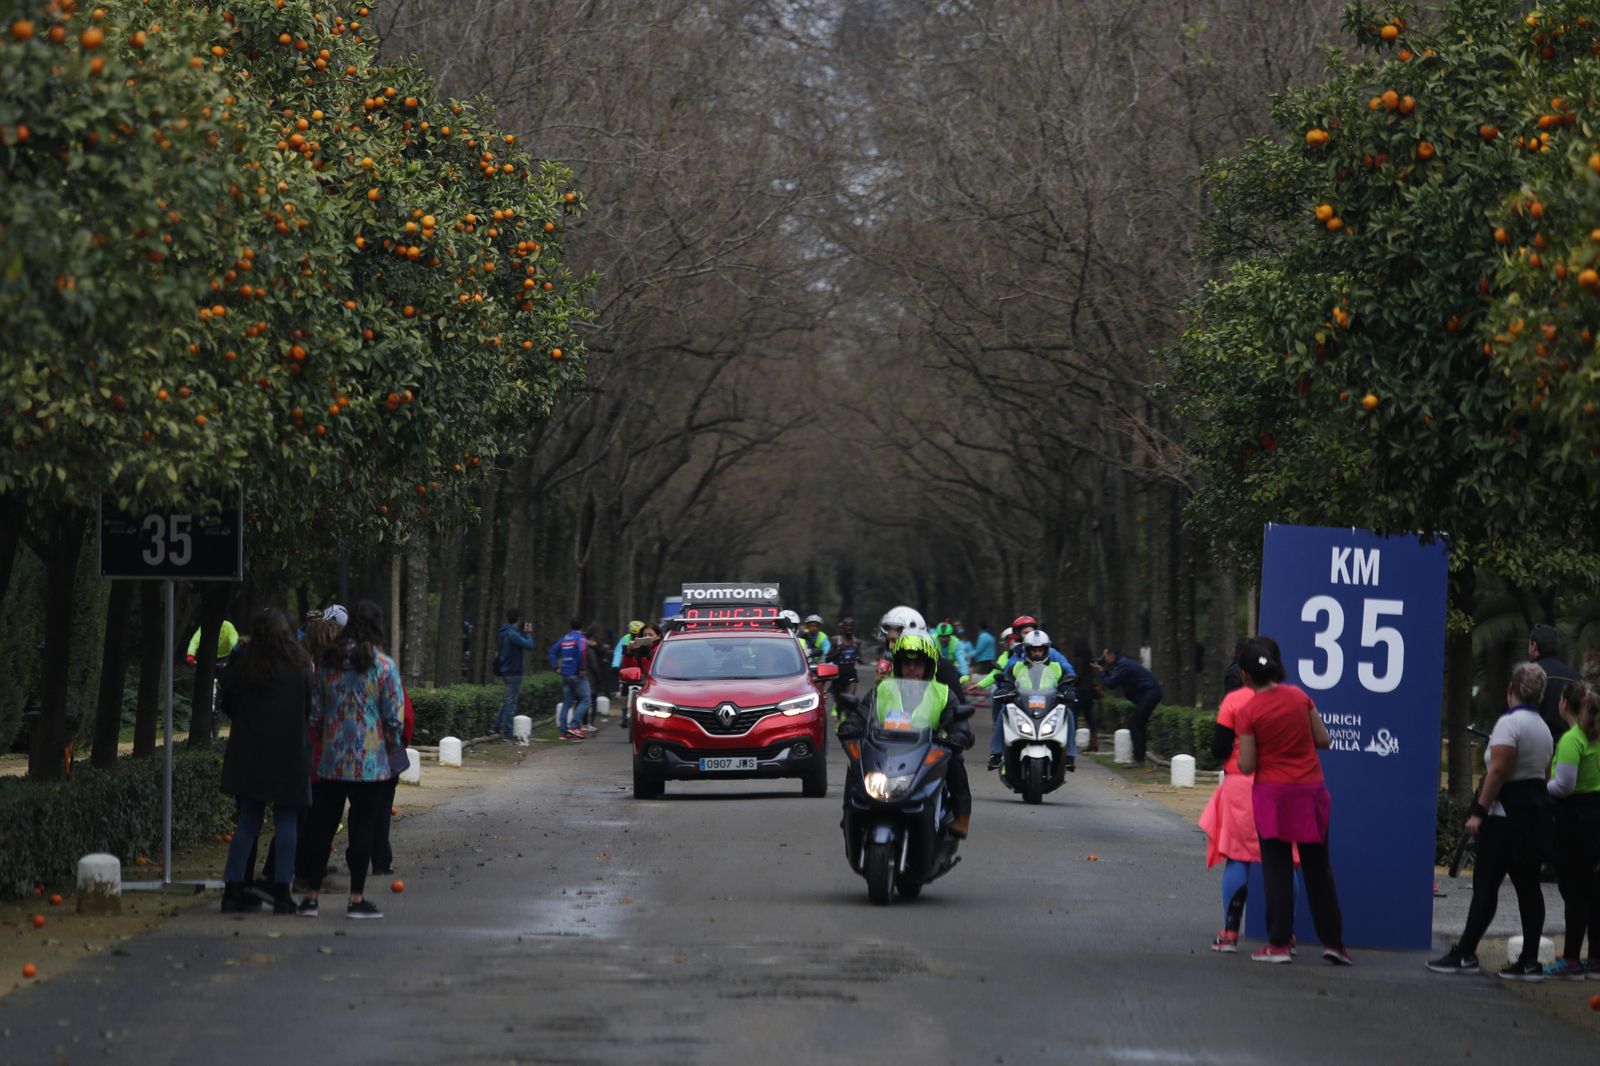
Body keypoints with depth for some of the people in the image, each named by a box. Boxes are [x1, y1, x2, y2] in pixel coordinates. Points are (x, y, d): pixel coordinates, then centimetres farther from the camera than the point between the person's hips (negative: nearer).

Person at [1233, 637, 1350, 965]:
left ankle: (1280, 942, 3)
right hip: (1310, 791, 3)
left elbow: (1246, 766, -11)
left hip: (1272, 794, -3)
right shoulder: (1299, 697, -1)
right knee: (1318, 868, 11)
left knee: (1277, 868, 4)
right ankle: (1333, 941, 10)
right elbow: (1324, 740, 4)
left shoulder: (1247, 712, -11)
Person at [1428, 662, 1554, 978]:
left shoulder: (1509, 723, -13)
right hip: (1537, 807, 8)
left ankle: (1465, 954, -5)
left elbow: (1498, 770, -20)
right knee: (1528, 884, 7)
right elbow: (1543, 771, 15)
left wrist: (1479, 811, -19)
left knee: (1485, 884, -6)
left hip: (1508, 812, -8)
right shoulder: (1543, 727, 15)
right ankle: (1529, 961, 5)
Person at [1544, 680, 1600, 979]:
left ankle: (1571, 960, -2)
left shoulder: (1571, 740, -17)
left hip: (1576, 816, -8)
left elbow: (1564, 785, -22)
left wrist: (1542, 789, -4)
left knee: (1573, 889, -4)